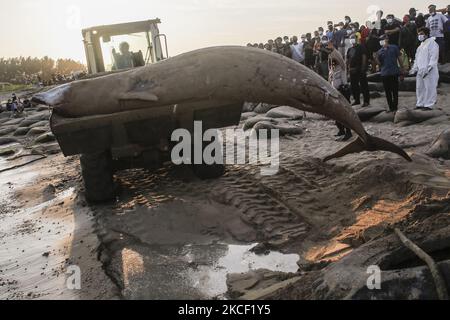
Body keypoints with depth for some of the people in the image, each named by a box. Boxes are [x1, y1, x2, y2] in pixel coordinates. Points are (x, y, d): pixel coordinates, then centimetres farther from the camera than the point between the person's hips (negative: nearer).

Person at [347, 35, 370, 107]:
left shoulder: (361, 47, 0)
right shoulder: (350, 49, 18)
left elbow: (364, 57, -9)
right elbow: (348, 59, 20)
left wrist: (363, 67, -17)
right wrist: (349, 67, 7)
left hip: (360, 69, -7)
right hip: (352, 70, 7)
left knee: (364, 85, -6)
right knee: (354, 85, 10)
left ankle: (366, 101, -4)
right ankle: (357, 100, 21)